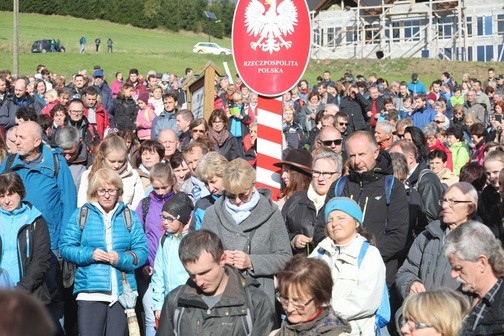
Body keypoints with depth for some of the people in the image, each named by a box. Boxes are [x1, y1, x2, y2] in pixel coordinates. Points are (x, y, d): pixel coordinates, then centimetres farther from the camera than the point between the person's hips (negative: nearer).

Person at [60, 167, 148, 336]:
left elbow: (142, 251, 3)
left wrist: (122, 258, -15)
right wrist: (89, 254, -13)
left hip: (122, 292, 2)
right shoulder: (81, 214, 6)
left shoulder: (129, 216, 9)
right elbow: (66, 248, 3)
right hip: (90, 292, -1)